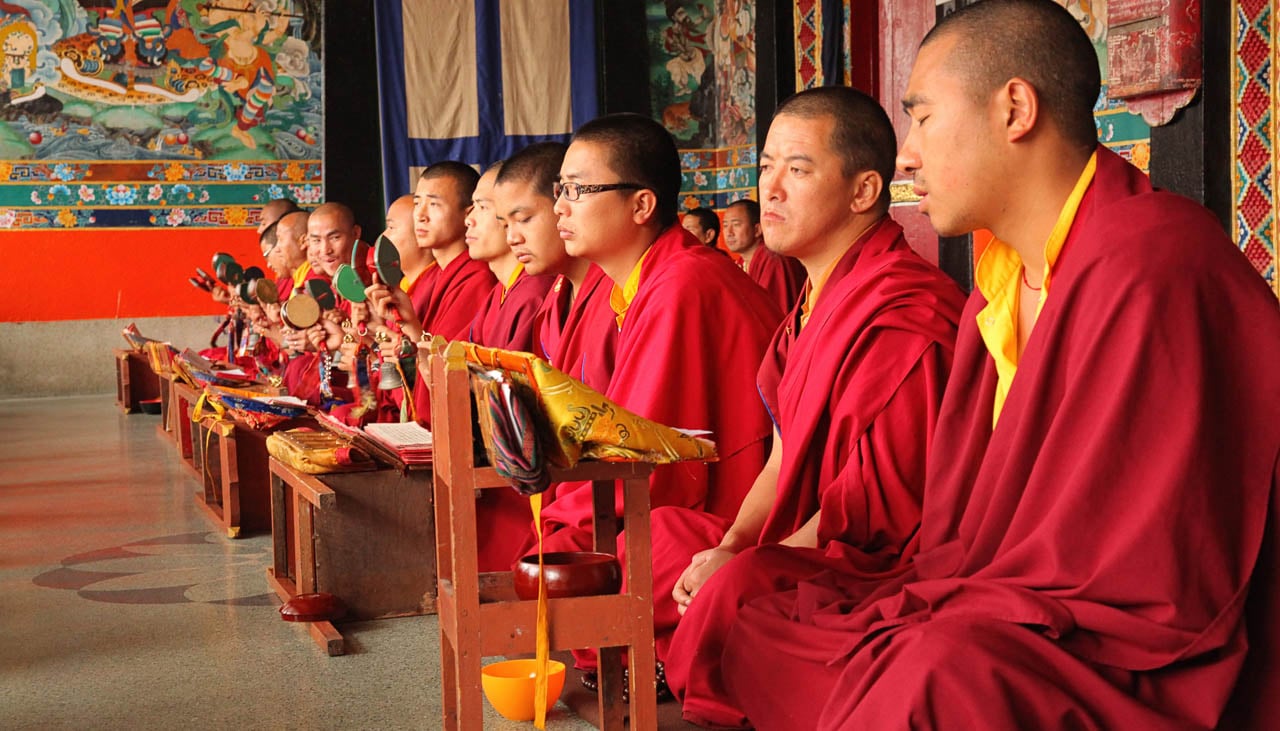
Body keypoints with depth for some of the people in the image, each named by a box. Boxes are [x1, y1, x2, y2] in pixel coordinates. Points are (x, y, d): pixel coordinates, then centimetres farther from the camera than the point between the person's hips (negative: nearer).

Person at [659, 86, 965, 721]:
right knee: (657, 533, 12)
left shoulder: (899, 315, -20)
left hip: (876, 573, -11)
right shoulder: (819, 301, 14)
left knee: (733, 599, -33)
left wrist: (741, 568, -18)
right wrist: (731, 545, -1)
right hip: (797, 548, 11)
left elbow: (875, 505, -22)